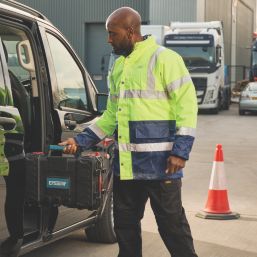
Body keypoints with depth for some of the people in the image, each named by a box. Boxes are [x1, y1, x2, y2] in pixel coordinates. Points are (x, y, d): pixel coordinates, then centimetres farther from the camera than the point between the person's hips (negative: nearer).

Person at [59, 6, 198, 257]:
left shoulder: (164, 59, -7)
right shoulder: (118, 67, 15)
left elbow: (186, 105, -11)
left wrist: (180, 151, -17)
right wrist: (80, 141, 12)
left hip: (159, 164, -7)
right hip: (125, 165, 7)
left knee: (172, 224, -1)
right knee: (125, 225, 14)